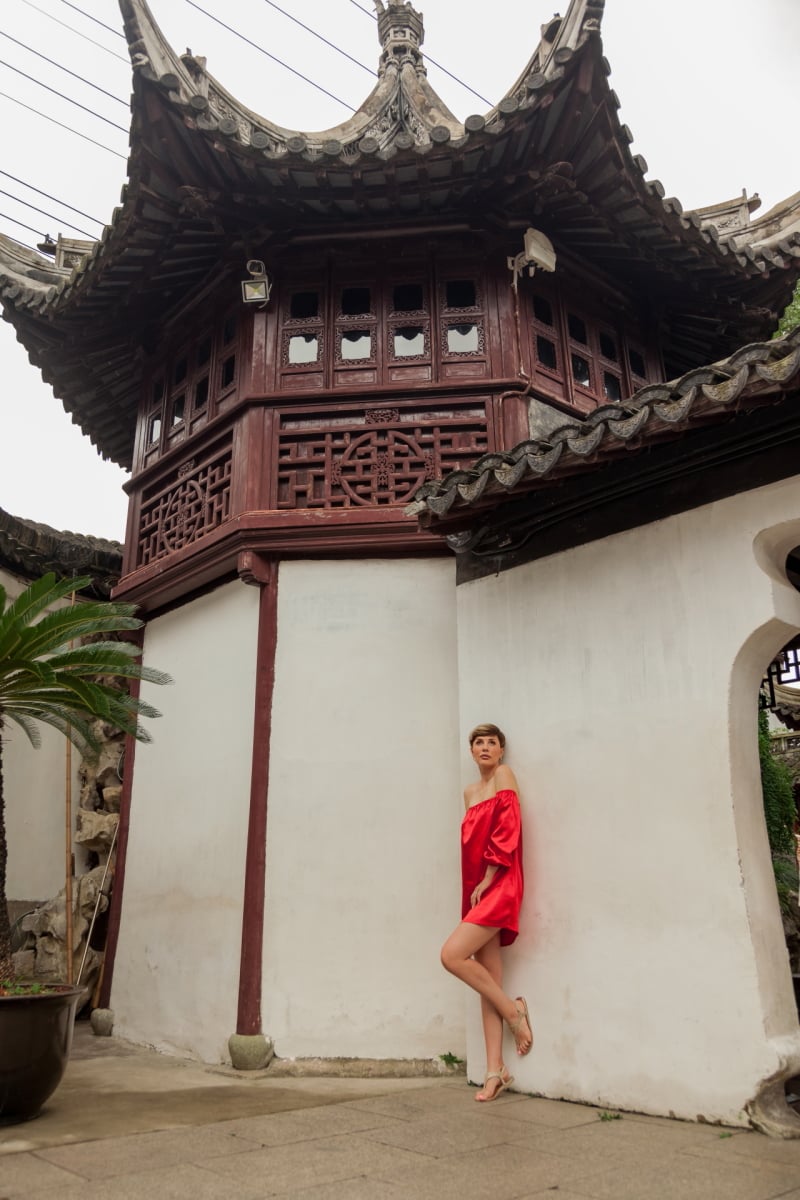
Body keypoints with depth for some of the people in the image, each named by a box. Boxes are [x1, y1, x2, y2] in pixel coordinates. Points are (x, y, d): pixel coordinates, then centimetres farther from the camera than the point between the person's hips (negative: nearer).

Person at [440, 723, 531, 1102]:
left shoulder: (504, 775, -3)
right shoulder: (470, 792, 18)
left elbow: (507, 830, -12)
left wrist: (487, 880, -15)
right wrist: (474, 887, 10)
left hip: (498, 886, -7)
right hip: (478, 889, 7)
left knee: (452, 955, -18)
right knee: (488, 979, 5)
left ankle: (514, 1009, 1)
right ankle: (495, 1071, 8)